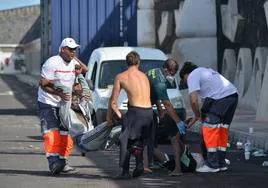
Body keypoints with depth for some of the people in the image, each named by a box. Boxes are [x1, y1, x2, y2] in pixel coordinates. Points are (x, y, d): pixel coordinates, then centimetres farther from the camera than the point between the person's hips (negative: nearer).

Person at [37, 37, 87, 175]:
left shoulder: (74, 63, 4)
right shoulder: (52, 63, -16)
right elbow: (43, 84, -16)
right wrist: (59, 93, -24)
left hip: (65, 103, 7)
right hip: (48, 103, -7)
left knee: (65, 134, 5)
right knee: (51, 132, -17)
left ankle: (62, 162, 11)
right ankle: (53, 161, -25)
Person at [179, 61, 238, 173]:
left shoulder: (192, 76, 3)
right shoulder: (204, 71, 30)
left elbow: (194, 100, -7)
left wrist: (197, 116, 10)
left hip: (220, 98, -9)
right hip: (233, 95, 9)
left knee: (209, 130, -1)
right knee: (222, 130, 17)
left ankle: (212, 164, 0)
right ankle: (221, 163, 23)